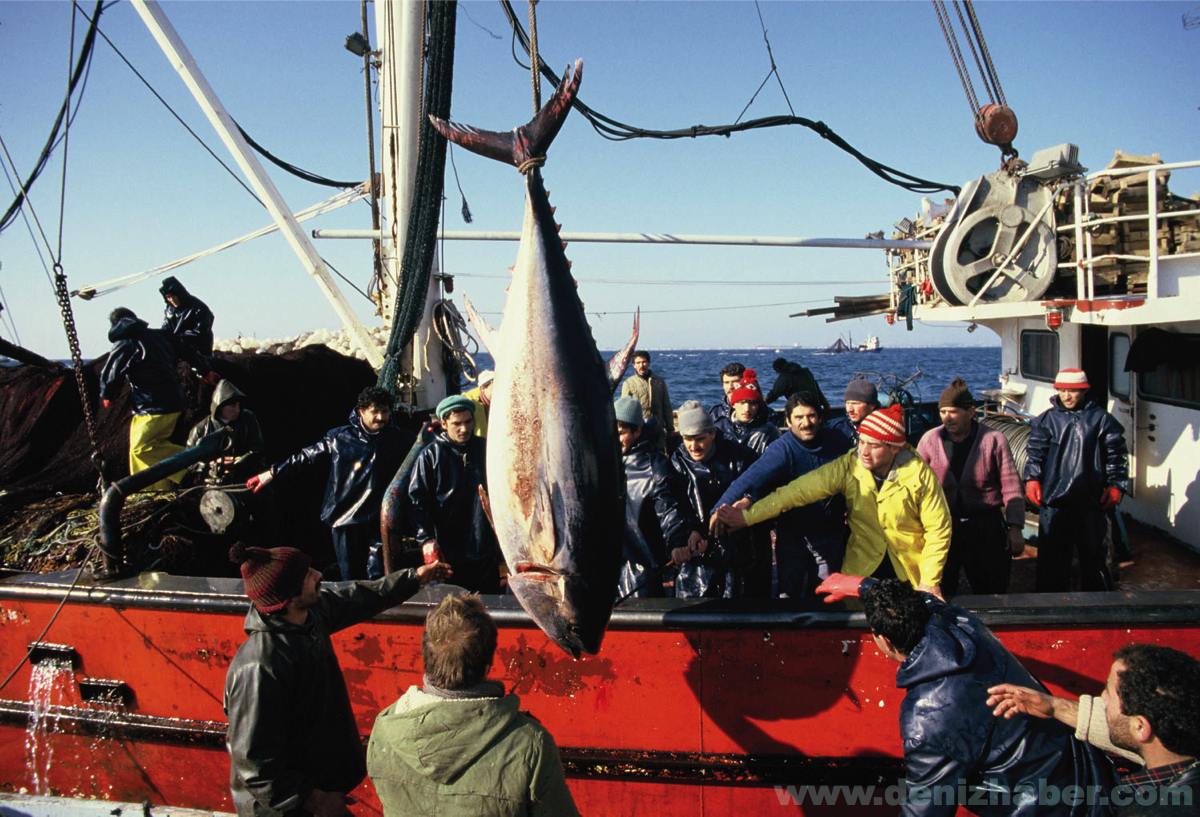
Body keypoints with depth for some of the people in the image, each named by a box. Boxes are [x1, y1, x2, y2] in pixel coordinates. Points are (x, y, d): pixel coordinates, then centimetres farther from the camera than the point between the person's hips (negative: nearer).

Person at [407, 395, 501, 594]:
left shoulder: (486, 450, 8)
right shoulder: (430, 455, -3)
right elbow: (416, 499, -7)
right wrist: (426, 538, -15)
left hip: (486, 551, 3)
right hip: (448, 554, -3)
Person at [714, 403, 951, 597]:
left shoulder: (920, 475, -15)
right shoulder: (848, 467, -13)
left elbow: (938, 530, -8)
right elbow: (800, 490, -19)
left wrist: (930, 582, -12)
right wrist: (747, 516, -24)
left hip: (911, 575, -1)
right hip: (861, 571, 1)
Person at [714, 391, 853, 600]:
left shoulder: (837, 441, -9)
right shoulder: (782, 449, -22)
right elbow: (750, 479, -34)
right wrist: (721, 509, -48)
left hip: (829, 534, 3)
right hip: (792, 534, -3)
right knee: (788, 593, 6)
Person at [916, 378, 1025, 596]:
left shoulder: (994, 440, -4)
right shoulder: (930, 440, -1)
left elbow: (1011, 486, -3)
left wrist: (1015, 528, -8)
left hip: (986, 527, -1)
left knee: (992, 594, 10)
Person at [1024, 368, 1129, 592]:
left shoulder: (1101, 419, 2)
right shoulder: (1046, 420, 5)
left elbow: (1116, 455, 5)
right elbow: (1035, 453, 7)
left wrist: (1115, 486, 0)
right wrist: (1032, 479, -4)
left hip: (1091, 501, -1)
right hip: (1053, 500, 1)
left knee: (1094, 555, 11)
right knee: (1051, 558, 7)